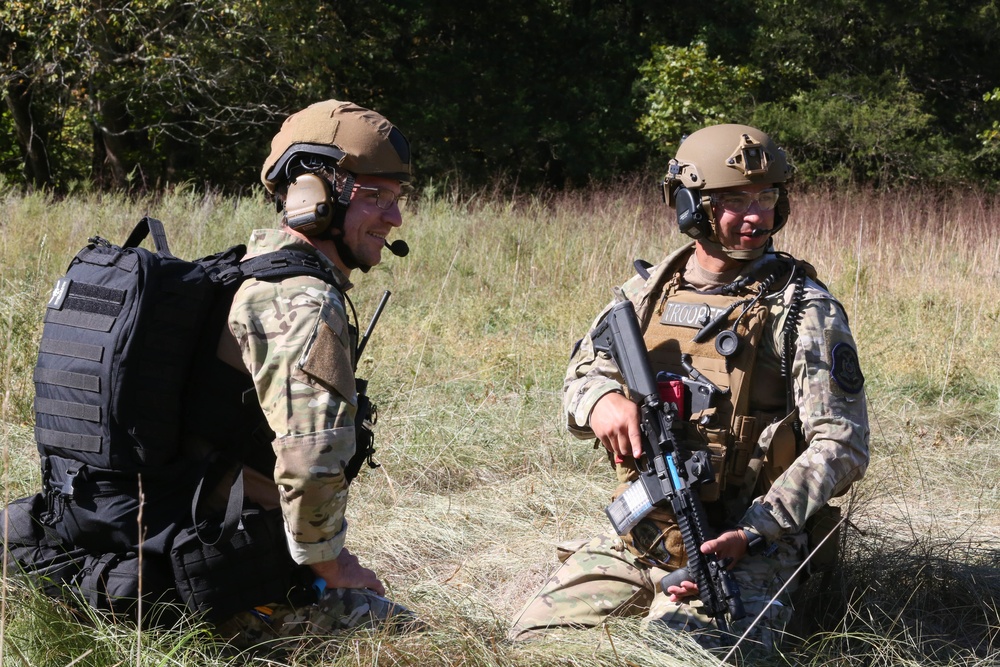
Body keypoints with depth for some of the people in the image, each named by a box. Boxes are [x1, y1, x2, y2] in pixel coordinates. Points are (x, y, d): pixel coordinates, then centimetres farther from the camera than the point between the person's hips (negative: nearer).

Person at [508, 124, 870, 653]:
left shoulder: (804, 308, -7)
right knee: (531, 640, -1)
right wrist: (600, 401, -10)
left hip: (745, 550, -5)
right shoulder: (647, 292, 8)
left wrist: (751, 534, -22)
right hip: (634, 542, 5)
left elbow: (840, 444, -11)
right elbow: (580, 378, 18)